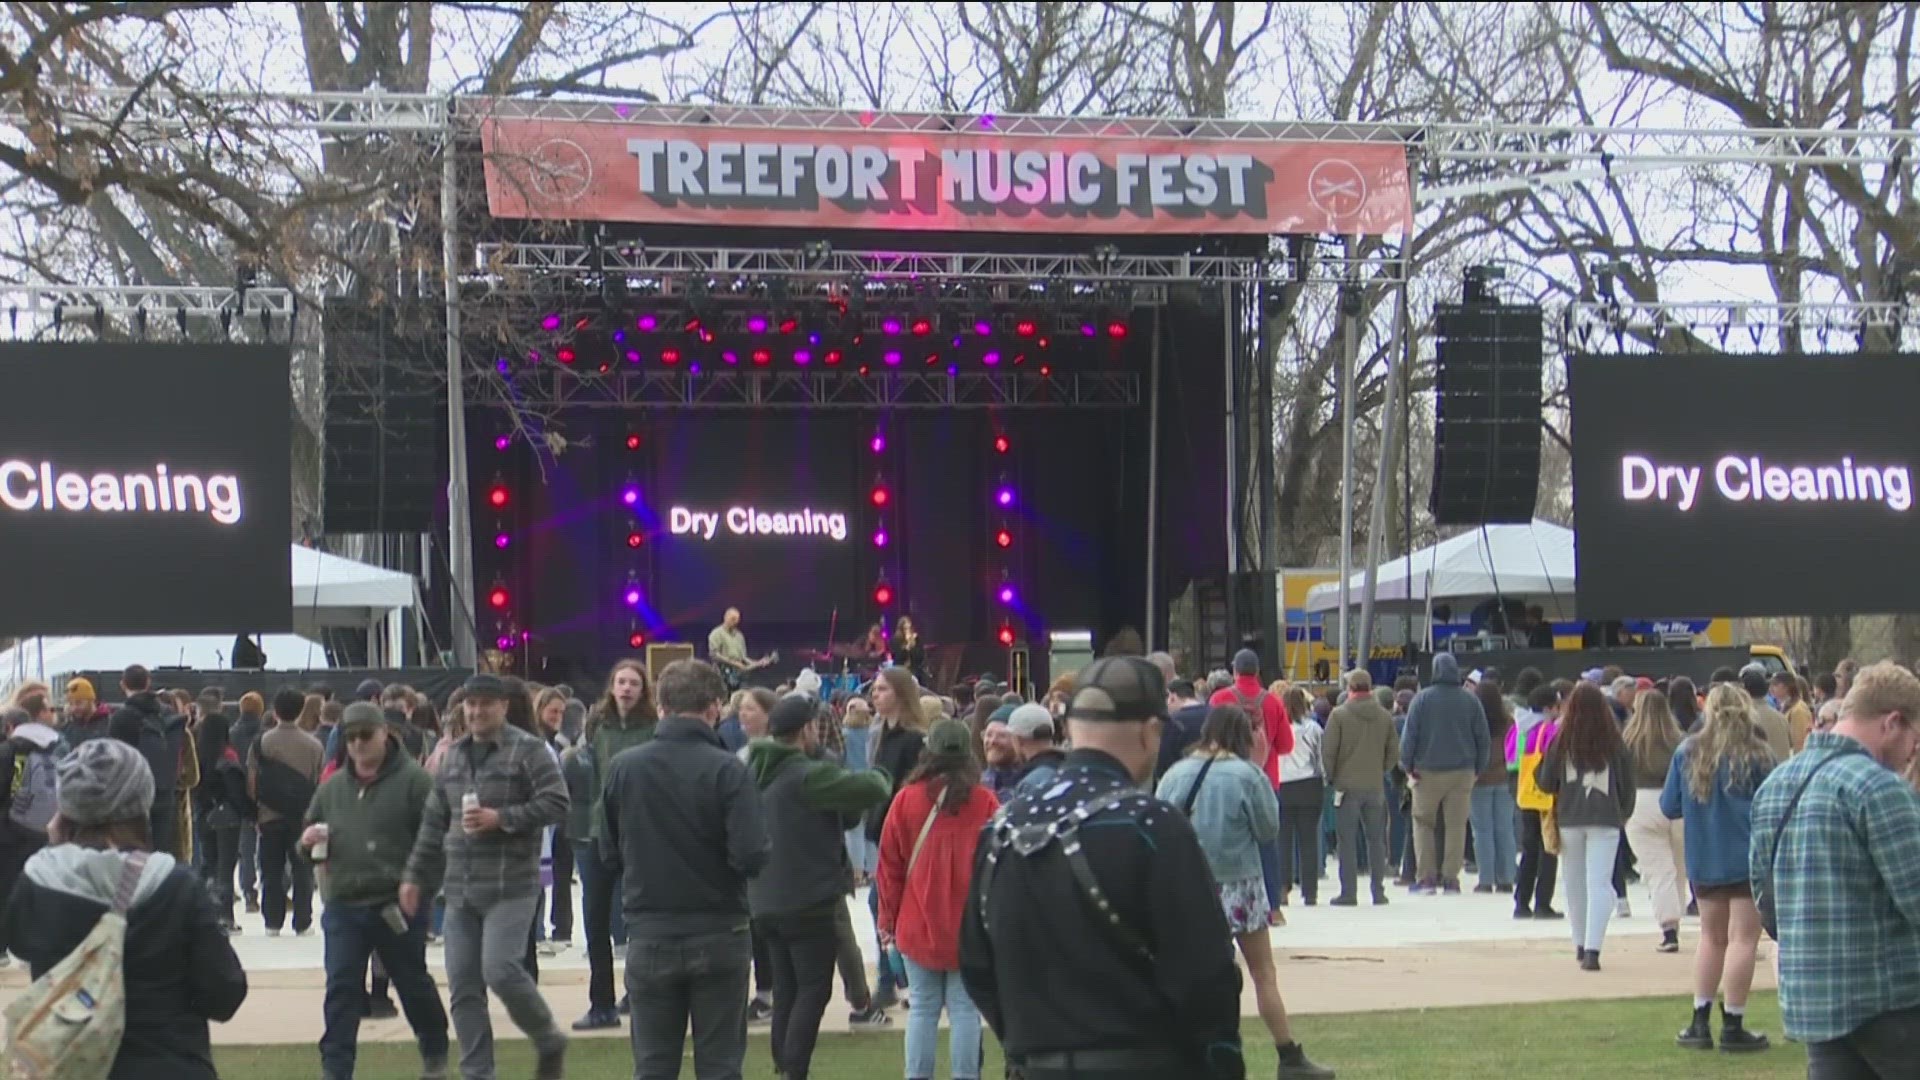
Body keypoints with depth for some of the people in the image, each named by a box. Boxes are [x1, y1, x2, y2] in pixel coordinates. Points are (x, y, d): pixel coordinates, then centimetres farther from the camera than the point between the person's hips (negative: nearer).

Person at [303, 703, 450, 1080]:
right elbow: (309, 833, 22)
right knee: (341, 990, -2)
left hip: (399, 908, -4)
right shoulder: (332, 788, 11)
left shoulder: (413, 780, -7)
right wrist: (308, 840, -3)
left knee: (414, 985, 12)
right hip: (343, 908, 4)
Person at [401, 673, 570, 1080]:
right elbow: (433, 824, 20)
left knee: (500, 970, -16)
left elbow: (556, 803, -12)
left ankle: (550, 1043, 9)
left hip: (511, 887, -6)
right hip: (460, 889, 6)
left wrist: (501, 818, -17)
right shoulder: (454, 756, 16)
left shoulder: (529, 750, -4)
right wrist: (415, 876, 16)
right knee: (463, 987, 3)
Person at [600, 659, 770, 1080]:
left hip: (649, 938, 2)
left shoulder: (623, 769, -3)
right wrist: (715, 859, 3)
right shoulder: (727, 770, -13)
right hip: (718, 936, -2)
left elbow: (611, 855, 4)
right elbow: (751, 856, -18)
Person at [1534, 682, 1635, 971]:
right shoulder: (1614, 742, -4)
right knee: (1599, 883, -5)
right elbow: (1627, 781, 4)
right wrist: (1624, 813, 20)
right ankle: (1592, 949, -18)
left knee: (1575, 882, 17)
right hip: (1605, 819, -1)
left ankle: (1581, 945, 30)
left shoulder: (1562, 741, -4)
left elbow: (1546, 782, 0)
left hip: (1569, 819, 1)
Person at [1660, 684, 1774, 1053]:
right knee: (1743, 938, 1)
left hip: (1703, 862, 4)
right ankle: (1732, 1026, 1)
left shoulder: (1688, 753, 0)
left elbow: (1669, 808, 3)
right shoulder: (1757, 755, -9)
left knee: (1711, 937, 16)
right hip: (1747, 859, -4)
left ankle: (1701, 1022, 15)